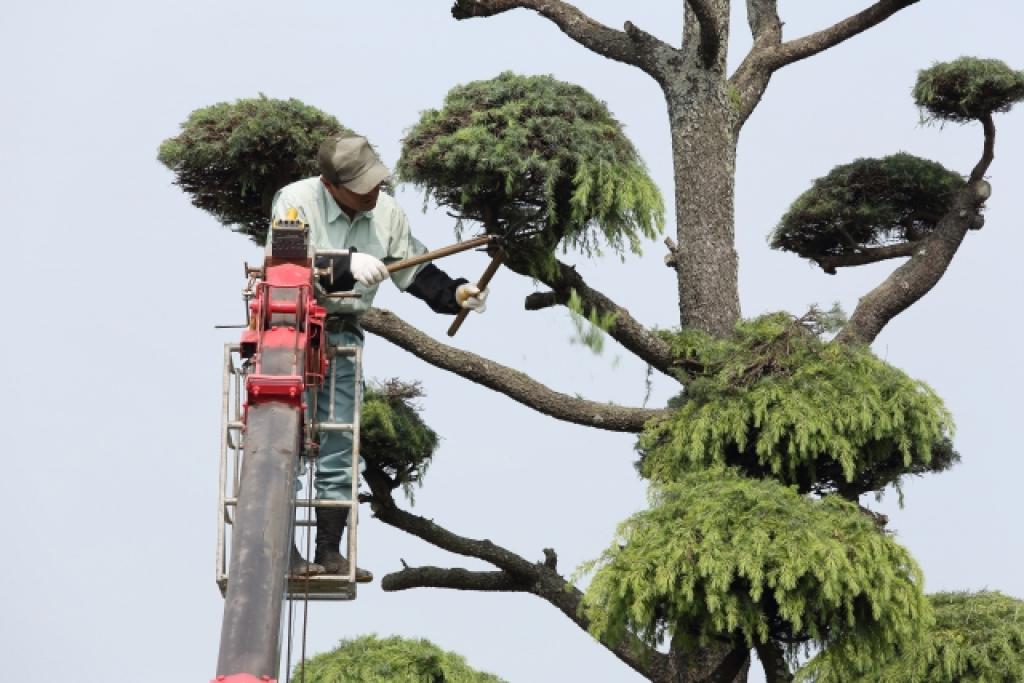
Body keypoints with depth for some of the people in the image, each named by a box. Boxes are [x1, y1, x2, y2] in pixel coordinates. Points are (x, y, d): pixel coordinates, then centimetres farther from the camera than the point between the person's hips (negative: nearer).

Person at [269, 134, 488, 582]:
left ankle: (329, 553, 11)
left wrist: (456, 294, -10)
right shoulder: (296, 201, -13)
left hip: (341, 335, 5)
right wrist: (347, 265, -36)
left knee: (338, 447, 5)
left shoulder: (387, 212, 2)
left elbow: (416, 274, 8)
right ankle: (283, 549, -4)